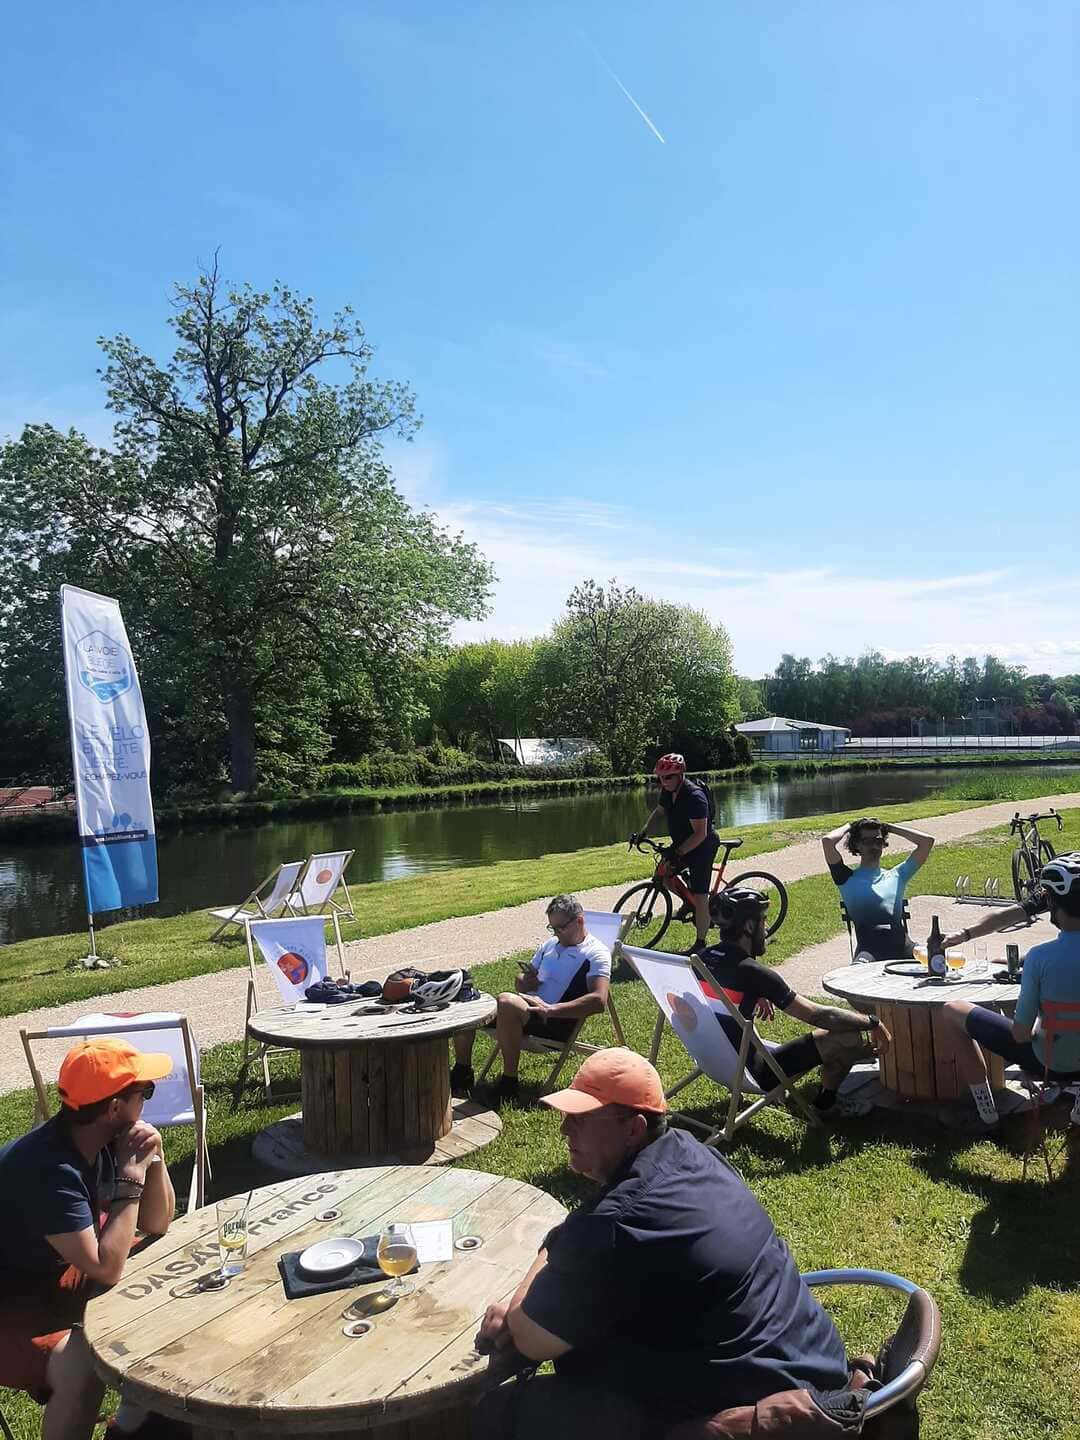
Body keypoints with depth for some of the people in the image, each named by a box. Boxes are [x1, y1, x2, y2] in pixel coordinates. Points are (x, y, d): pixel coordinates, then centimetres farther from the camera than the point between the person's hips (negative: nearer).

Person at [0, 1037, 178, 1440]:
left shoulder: (104, 1142, -7)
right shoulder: (49, 1169, -32)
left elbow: (157, 1225, 2)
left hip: (60, 1276, 9)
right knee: (84, 1367, -33)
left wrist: (152, 1158, -14)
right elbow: (106, 1270, -33)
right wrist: (132, 1174, -29)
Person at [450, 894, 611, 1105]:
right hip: (526, 1006, 8)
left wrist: (552, 1009, -26)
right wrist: (526, 981, 1)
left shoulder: (596, 954, -4)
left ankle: (509, 1083, -24)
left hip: (557, 1022, -8)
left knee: (508, 1001, -36)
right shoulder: (550, 944, 20)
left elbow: (599, 1001, -20)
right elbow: (521, 982, 27)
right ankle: (462, 1072, 10)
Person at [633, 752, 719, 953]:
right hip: (681, 844, 8)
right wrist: (643, 830, 5)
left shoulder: (694, 796, -29)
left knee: (699, 895, -5)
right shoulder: (667, 791, -3)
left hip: (702, 847, -8)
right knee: (662, 875, 3)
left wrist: (677, 853, -34)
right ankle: (689, 902, 25)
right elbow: (658, 810, 17)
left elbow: (700, 834, -30)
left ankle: (701, 943, 5)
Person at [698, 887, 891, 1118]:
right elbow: (818, 1015, -17)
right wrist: (873, 1023, -5)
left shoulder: (701, 959, -1)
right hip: (750, 1073, -8)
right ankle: (827, 1101, 18)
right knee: (855, 1037, -6)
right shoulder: (753, 973, -24)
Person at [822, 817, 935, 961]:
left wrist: (890, 828, 33)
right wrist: (848, 827, 25)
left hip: (901, 942, 3)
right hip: (868, 945, -3)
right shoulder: (848, 879, 19)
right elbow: (827, 841, 4)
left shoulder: (896, 876, 30)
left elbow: (927, 841, 28)